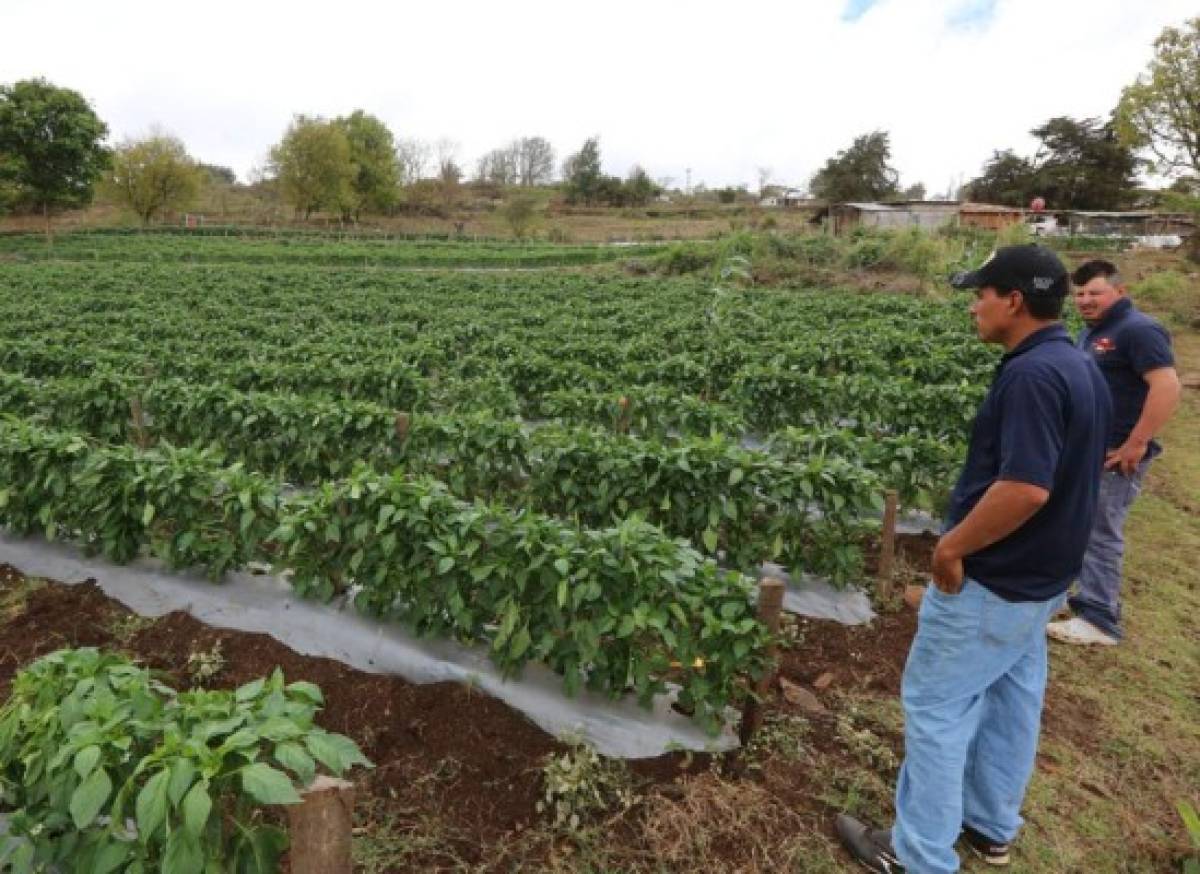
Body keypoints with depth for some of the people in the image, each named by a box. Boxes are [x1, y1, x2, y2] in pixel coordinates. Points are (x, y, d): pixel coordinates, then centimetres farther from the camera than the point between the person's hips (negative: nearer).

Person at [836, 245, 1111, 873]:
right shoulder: (1080, 369, 7)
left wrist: (953, 545, -19)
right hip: (1039, 576, 10)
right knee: (1010, 698, 21)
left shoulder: (1031, 374, -25)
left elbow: (1025, 488, -32)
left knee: (935, 702, 3)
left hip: (992, 581, -10)